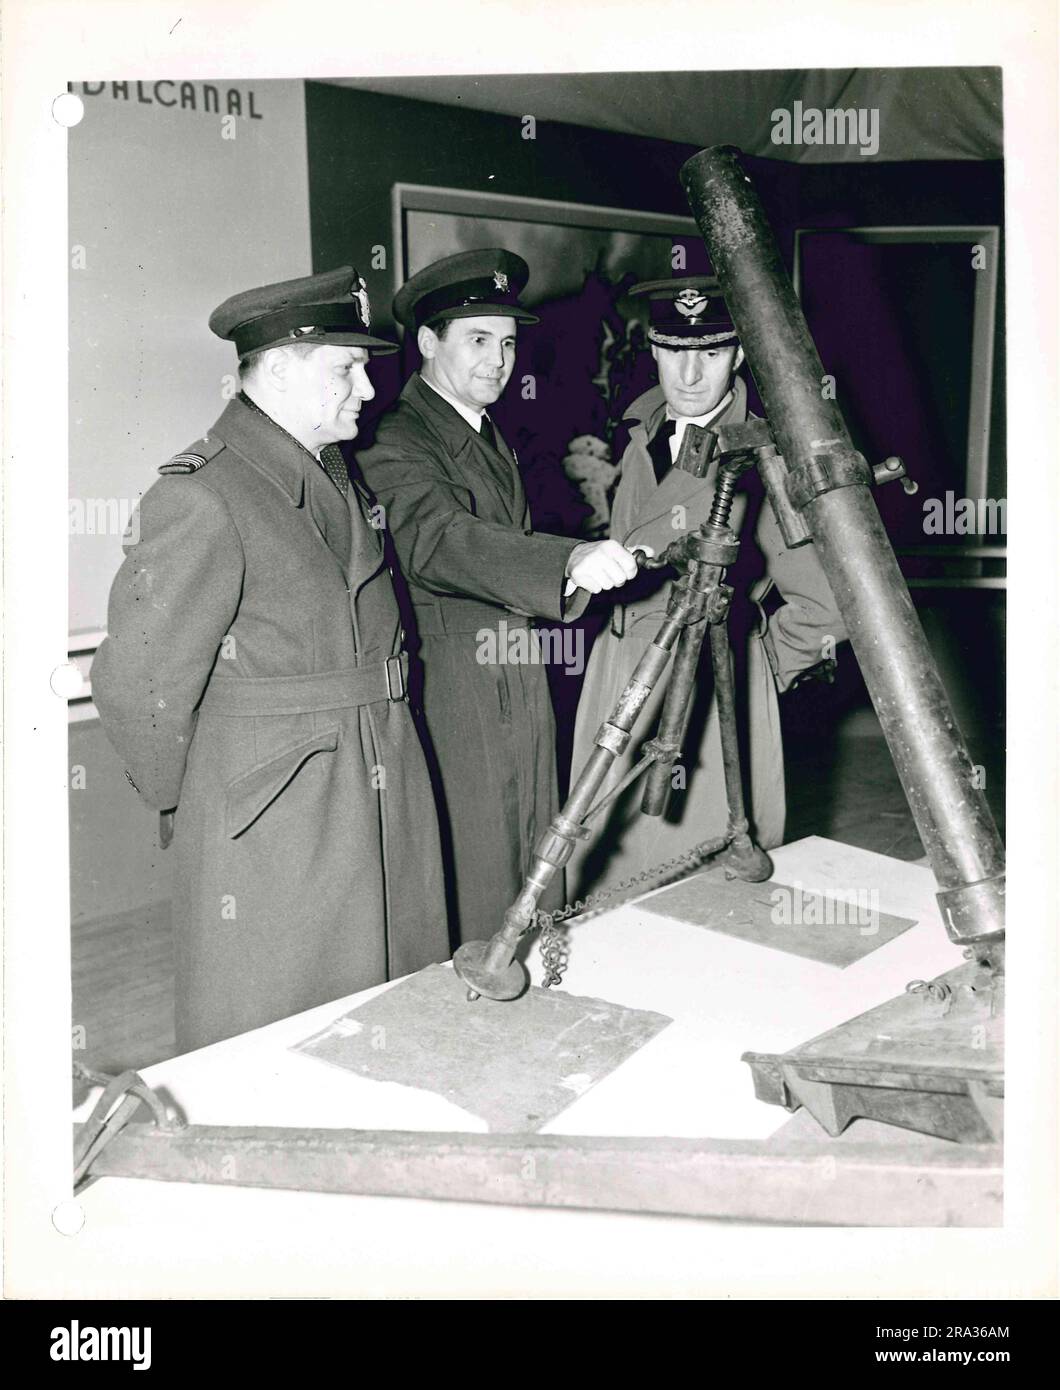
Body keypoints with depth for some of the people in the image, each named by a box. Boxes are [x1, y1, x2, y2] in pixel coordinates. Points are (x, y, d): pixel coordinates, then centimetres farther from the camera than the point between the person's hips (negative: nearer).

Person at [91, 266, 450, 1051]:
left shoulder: (335, 473, 11)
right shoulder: (203, 498, -17)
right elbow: (140, 685, -14)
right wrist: (186, 808, -2)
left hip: (387, 811, 8)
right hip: (271, 832, -8)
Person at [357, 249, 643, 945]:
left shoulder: (492, 438, 18)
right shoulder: (395, 443, -14)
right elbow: (440, 540, -34)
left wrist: (577, 579, 8)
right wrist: (568, 559, -47)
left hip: (523, 692, 9)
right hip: (454, 697, -9)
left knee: (535, 873, 14)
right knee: (472, 883, -3)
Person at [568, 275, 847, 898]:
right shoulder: (644, 418, 6)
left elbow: (827, 604, -20)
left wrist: (765, 667, -8)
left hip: (710, 691, -7)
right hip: (620, 674, 7)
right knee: (605, 867, 14)